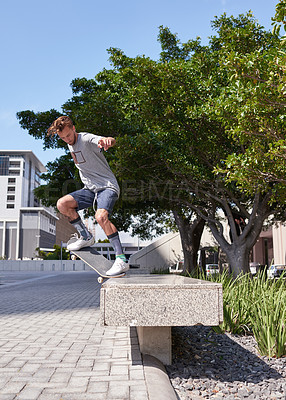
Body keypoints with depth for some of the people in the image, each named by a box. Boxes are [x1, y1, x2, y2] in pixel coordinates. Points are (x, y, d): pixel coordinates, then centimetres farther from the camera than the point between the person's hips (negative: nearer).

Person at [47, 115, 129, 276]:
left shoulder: (87, 139, -15)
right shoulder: (71, 145, 11)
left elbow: (112, 141, -37)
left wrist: (107, 140, -60)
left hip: (107, 187, -8)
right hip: (90, 189, 8)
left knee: (101, 216, -33)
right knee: (62, 204, -12)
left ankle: (122, 260, -25)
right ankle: (86, 237, 5)